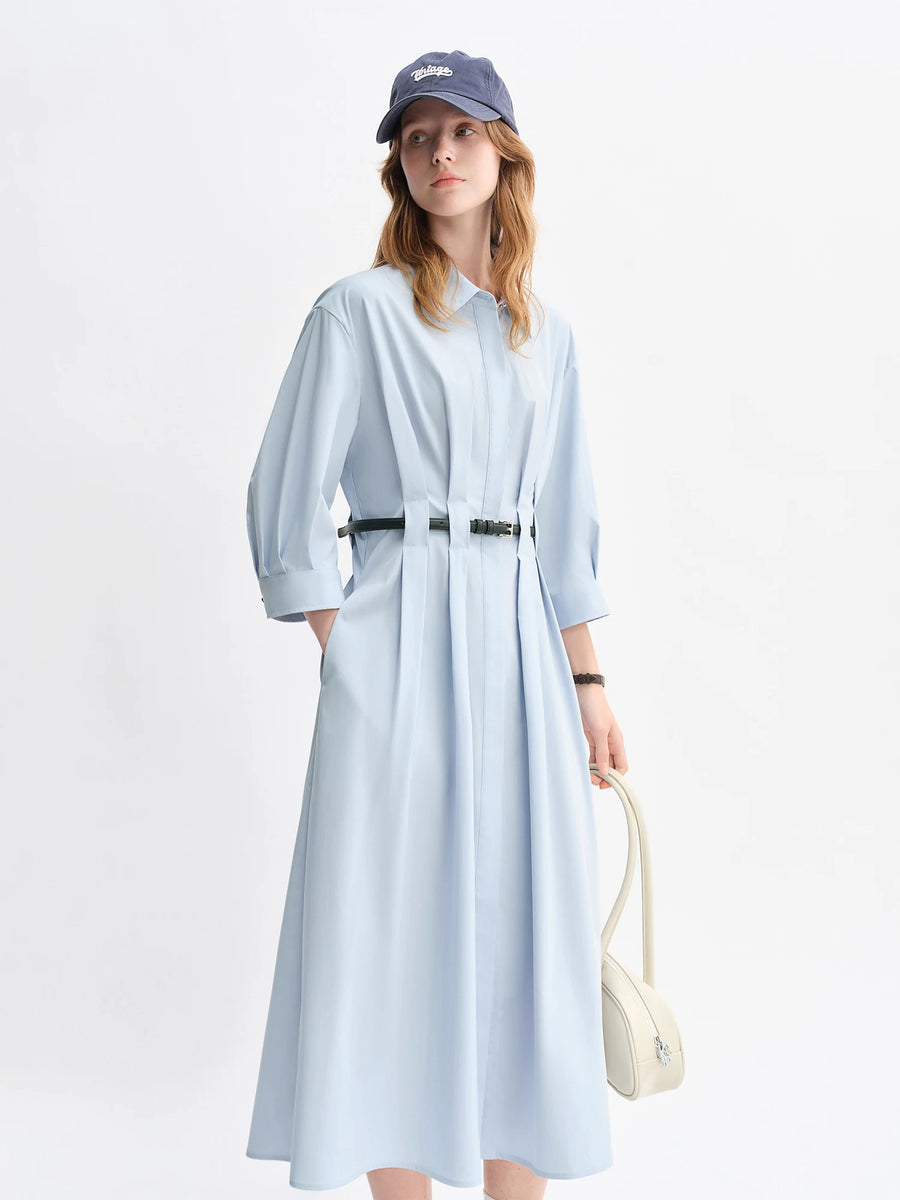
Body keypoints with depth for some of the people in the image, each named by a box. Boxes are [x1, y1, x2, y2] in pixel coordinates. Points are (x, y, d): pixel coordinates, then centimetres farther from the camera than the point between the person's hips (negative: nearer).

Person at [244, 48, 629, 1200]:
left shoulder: (546, 332, 15)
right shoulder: (359, 310, 1)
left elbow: (565, 529, 15)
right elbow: (288, 502, -3)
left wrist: (588, 685, 11)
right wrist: (348, 661, -8)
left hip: (518, 645, 5)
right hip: (400, 639, -4)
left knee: (526, 926, 7)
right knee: (394, 924, 0)